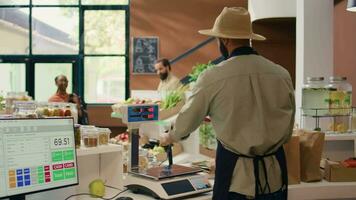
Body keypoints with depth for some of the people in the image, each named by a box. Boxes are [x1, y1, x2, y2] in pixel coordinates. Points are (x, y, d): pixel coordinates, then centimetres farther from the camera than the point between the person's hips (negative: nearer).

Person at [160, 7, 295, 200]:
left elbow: (188, 119, 3)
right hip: (275, 174, 4)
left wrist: (169, 137, 23)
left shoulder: (213, 77, -12)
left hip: (236, 176, -3)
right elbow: (287, 128, 8)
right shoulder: (282, 74, -3)